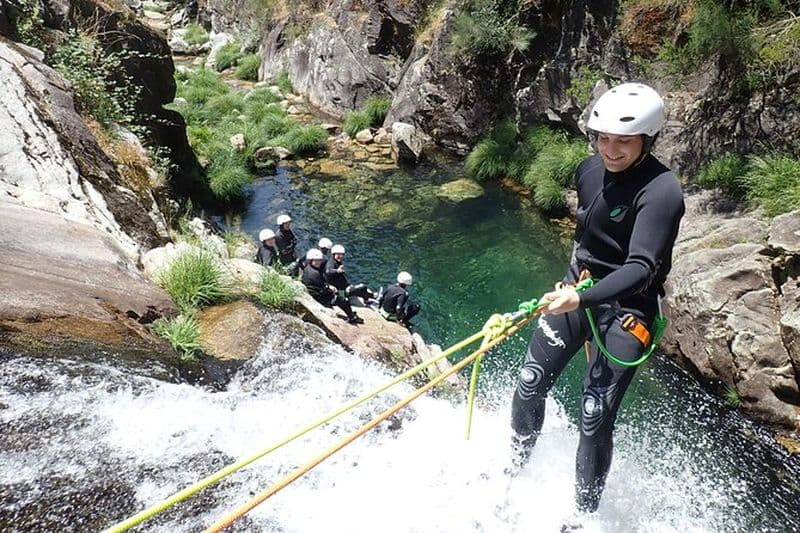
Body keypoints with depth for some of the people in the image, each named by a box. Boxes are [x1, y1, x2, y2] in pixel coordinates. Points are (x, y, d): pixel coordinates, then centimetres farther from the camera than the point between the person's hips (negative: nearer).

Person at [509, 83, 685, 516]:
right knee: (529, 386, 7)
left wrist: (583, 299, -45)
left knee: (595, 418, -6)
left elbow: (640, 269, -30)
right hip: (578, 288, 6)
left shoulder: (661, 191, -21)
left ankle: (585, 513, 16)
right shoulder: (590, 170, 0)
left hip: (626, 307, -6)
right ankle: (514, 472, 30)